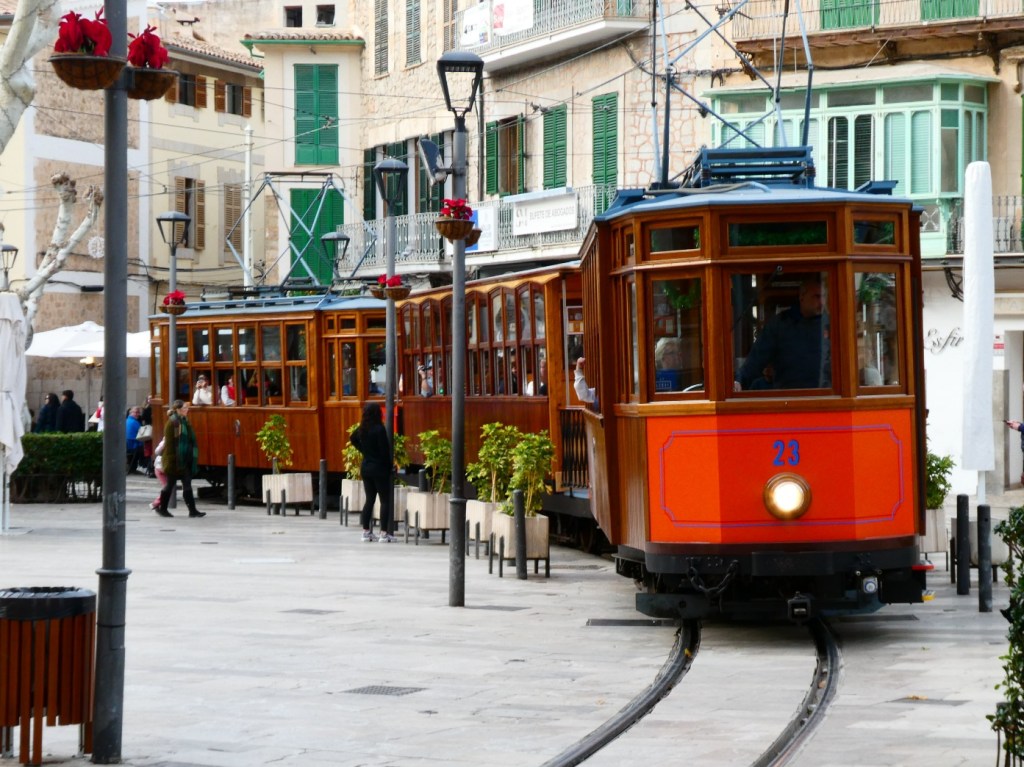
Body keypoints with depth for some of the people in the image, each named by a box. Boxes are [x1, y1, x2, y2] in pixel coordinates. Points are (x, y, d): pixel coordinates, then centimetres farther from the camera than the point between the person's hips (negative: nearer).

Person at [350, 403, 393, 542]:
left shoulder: (362, 429, 4)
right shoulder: (379, 429, -17)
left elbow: (353, 439, 23)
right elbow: (384, 450, -17)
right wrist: (389, 466, -6)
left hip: (365, 467, 7)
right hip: (379, 468, -7)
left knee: (369, 499, 14)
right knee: (385, 501, 0)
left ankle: (366, 532, 14)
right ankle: (384, 533, -4)